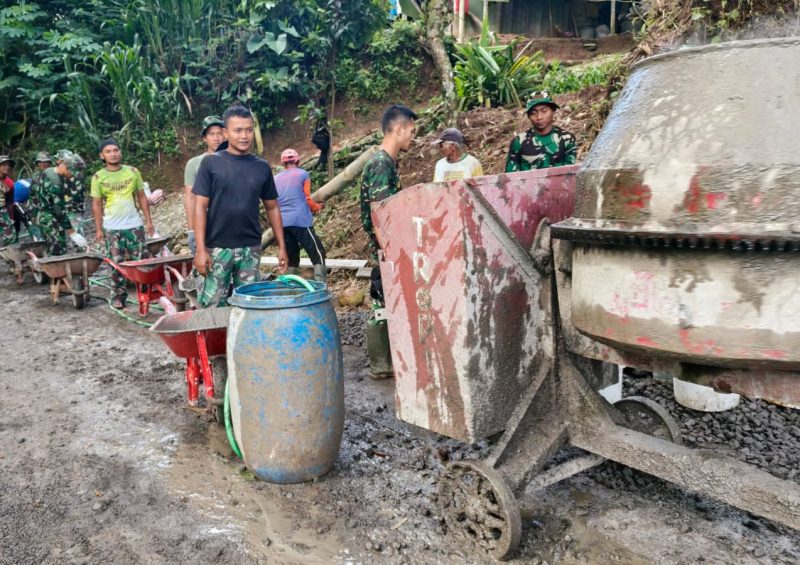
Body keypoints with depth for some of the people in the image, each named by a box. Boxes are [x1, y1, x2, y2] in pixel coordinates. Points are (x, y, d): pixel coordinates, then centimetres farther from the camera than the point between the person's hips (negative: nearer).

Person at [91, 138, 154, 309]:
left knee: (141, 260, 2)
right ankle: (118, 297, 15)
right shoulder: (98, 177, 0)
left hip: (134, 225, 1)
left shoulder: (133, 171, 2)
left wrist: (148, 220, 2)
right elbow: (96, 204, 3)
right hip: (111, 228, 0)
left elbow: (142, 197, 7)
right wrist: (98, 229, 0)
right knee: (117, 264, 5)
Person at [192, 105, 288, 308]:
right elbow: (200, 207, -4)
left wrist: (281, 246, 7)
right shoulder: (211, 163, -3)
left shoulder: (262, 167, 6)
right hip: (217, 248, -3)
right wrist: (201, 248, -11)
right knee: (211, 304, 1)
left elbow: (272, 207, 12)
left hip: (251, 248, 3)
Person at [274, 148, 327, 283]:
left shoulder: (276, 178, 18)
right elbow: (307, 199, 3)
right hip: (300, 220, -5)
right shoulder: (303, 174, 5)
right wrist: (317, 207, 22)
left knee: (291, 257, 14)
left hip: (281, 222, 5)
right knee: (317, 254, -5)